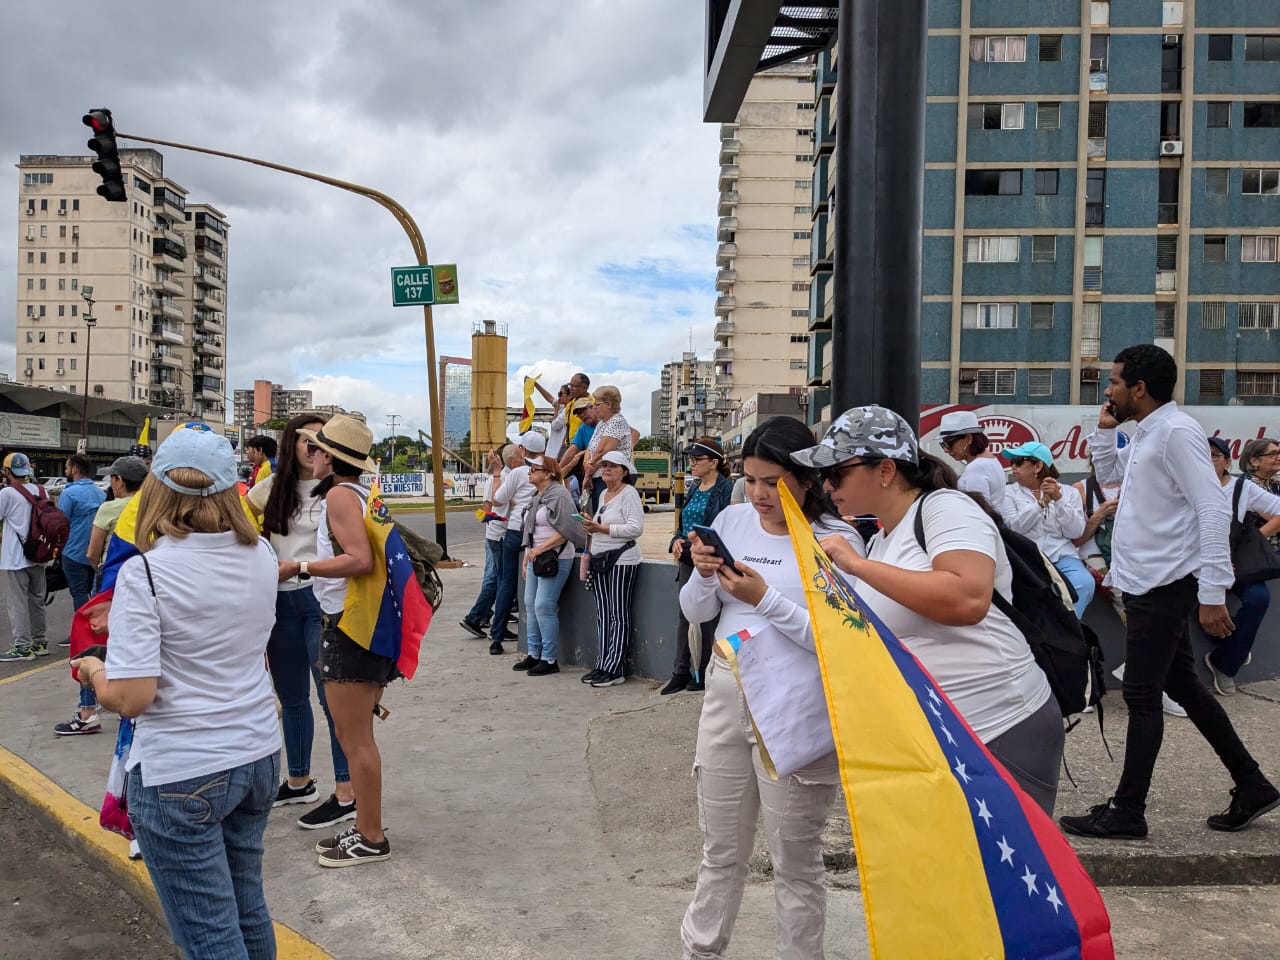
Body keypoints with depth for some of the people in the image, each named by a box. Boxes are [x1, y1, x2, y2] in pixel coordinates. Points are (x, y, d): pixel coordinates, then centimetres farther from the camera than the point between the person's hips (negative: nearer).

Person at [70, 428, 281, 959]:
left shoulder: (144, 573, -18)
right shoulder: (261, 555, -2)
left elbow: (130, 698, -20)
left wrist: (92, 671, 2)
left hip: (180, 775, -5)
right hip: (259, 756, 6)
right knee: (248, 907, 22)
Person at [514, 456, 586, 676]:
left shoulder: (559, 495, -12)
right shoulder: (537, 497, 17)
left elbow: (565, 531, -19)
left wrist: (540, 549, -21)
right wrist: (526, 559, 19)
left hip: (555, 557, -10)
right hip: (536, 558, 10)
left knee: (544, 606, -10)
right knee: (530, 605, 11)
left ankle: (549, 659, -2)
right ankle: (533, 654, 21)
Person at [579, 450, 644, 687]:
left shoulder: (629, 494, -8)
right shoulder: (603, 494, 16)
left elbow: (636, 528, -18)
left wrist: (601, 528, -19)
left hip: (622, 561, -8)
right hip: (600, 560, 8)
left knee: (618, 615, -5)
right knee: (602, 614, 8)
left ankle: (614, 670, -3)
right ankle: (602, 665, 12)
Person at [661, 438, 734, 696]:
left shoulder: (726, 489, -11)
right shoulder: (694, 488, 13)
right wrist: (677, 541, 1)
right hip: (687, 561, 7)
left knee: (706, 619, 3)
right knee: (683, 615, 8)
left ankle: (704, 674, 16)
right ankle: (681, 672, 15)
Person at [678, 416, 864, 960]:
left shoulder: (835, 539, -10)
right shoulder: (733, 520, 5)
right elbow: (696, 613, 9)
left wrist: (765, 598, -25)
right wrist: (704, 574, -11)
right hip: (726, 691, 5)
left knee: (795, 860, 8)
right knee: (721, 850, 18)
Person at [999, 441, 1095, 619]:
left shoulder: (1069, 491, 14)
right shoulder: (1010, 492, 12)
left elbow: (1075, 532, 1)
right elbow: (1014, 527, -4)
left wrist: (1058, 499, -7)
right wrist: (1041, 502, -12)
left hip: (1061, 556, 2)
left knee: (1085, 583, -29)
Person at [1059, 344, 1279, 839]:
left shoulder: (1177, 432, -16)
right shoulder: (1145, 435, 13)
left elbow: (1214, 510, -22)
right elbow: (1109, 474, 30)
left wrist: (1213, 592, -26)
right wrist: (1105, 429, 12)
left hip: (1165, 586, -10)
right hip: (1148, 584, 10)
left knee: (1141, 697, -4)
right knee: (1183, 687, 16)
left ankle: (1127, 812, 6)